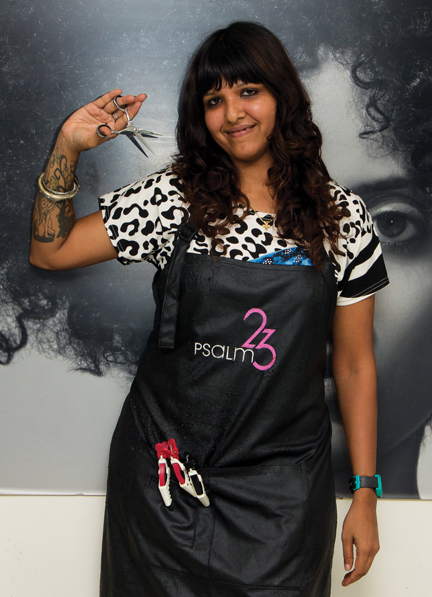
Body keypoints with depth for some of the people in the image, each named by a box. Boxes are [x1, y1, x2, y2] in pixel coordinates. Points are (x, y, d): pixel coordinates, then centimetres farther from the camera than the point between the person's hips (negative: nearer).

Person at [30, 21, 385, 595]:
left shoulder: (342, 215, -3)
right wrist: (68, 148, -10)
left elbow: (355, 363, 0)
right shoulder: (173, 198, -3)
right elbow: (51, 250, 2)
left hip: (282, 487, 0)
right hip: (167, 471, 1)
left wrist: (365, 494, 1)